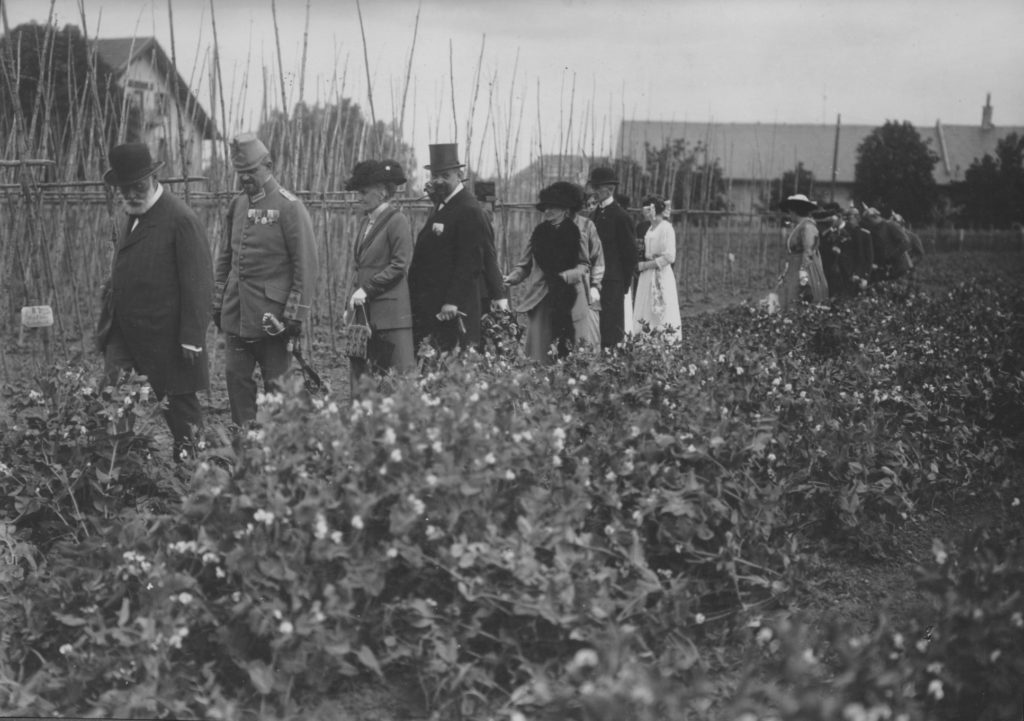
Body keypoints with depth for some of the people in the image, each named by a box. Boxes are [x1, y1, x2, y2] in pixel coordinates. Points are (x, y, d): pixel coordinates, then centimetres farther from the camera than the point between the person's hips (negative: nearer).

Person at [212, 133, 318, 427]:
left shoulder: (289, 207, -8)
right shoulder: (237, 204, 11)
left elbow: (306, 266, -11)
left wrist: (295, 315, -14)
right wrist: (218, 301, 13)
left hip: (272, 313, -6)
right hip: (236, 313, 6)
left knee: (275, 383, 1)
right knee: (236, 376, 5)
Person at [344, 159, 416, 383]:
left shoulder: (397, 221, -7)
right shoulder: (365, 221, 16)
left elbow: (400, 265, -12)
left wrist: (366, 289, -13)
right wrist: (355, 293, 6)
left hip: (390, 312, -8)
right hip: (364, 313, 8)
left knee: (400, 375, -7)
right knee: (360, 375, 4)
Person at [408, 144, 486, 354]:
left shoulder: (469, 211, -12)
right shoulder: (440, 206, 18)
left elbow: (469, 262, -18)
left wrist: (452, 302, -21)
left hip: (453, 307, -9)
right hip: (429, 305, 9)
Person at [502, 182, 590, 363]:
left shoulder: (575, 233, 3)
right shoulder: (539, 232, 7)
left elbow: (584, 264, 6)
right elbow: (525, 264, 9)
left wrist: (571, 274, -14)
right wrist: (512, 277, -9)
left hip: (569, 299, -1)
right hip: (541, 298, 1)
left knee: (567, 346, -3)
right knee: (540, 347, -3)